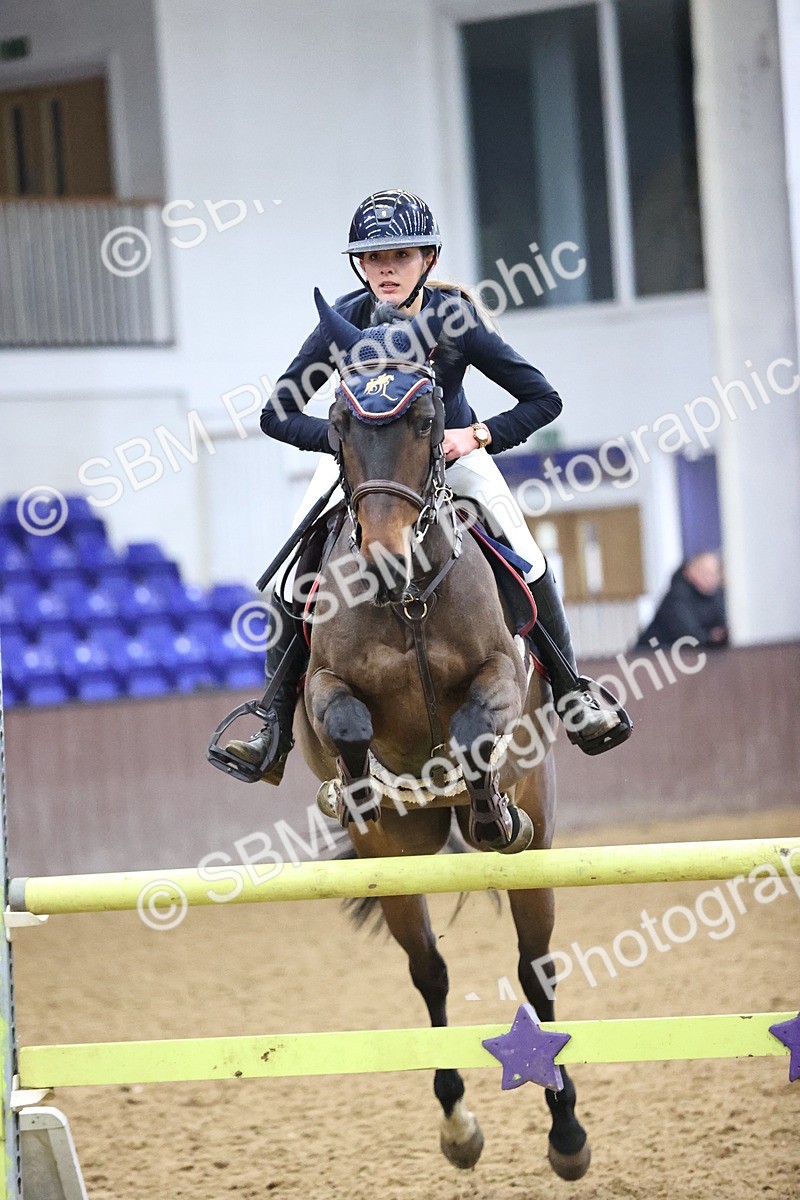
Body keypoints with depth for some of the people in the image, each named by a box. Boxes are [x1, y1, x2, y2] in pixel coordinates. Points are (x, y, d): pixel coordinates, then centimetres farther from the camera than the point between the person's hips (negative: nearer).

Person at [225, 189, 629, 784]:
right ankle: (276, 726, -5)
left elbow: (543, 398, -18)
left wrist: (478, 435, -31)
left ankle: (571, 691, 1)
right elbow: (278, 414, -19)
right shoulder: (344, 322, -24)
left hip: (451, 447, 0)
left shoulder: (456, 318, -25)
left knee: (528, 563, -18)